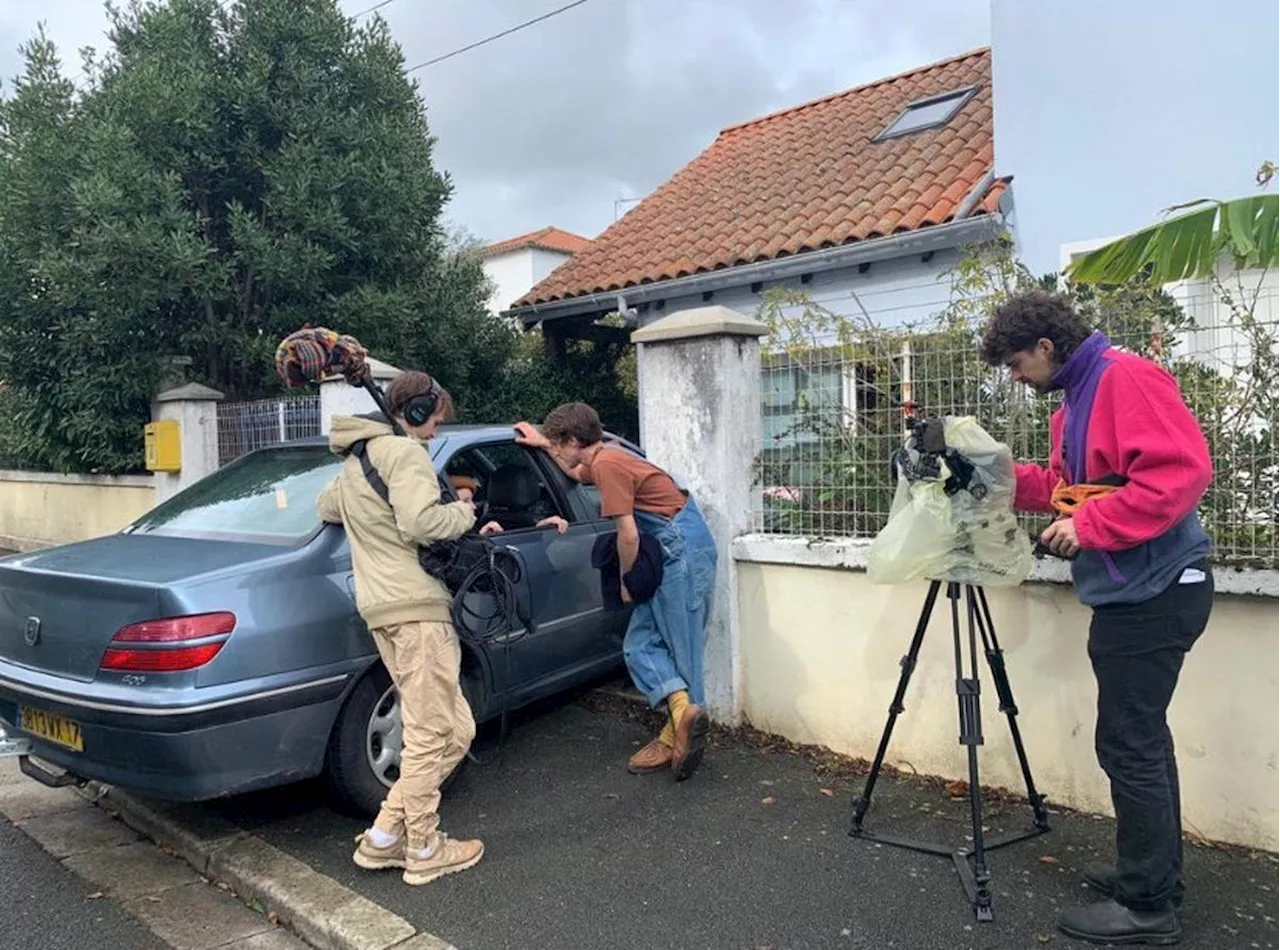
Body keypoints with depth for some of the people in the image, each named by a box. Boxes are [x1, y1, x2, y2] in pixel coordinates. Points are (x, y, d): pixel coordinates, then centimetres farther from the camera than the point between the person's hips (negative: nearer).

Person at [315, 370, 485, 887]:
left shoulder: (355, 460, 24)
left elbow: (326, 505, 40)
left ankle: (384, 838, 16)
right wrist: (464, 512, -4)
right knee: (431, 735, -2)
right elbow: (421, 522, -21)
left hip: (380, 606, 10)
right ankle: (424, 852, 9)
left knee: (453, 731, 13)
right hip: (416, 605, -10)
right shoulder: (404, 451, -8)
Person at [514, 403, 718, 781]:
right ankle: (682, 713, 0)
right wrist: (542, 443, 38)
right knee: (641, 644, 5)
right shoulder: (604, 458, 14)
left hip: (684, 550, -9)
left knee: (682, 647, -6)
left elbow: (628, 535, -17)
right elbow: (577, 473, 41)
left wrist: (626, 581, -2)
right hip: (674, 553, 9)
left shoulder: (608, 463, -15)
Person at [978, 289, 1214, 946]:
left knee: (1128, 745, -3)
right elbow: (1066, 488, 20)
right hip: (1131, 593, 10)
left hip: (1153, 591, -10)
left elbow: (1183, 470, -24)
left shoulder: (1125, 377, -14)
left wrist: (1089, 526, -22)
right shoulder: (1073, 403, 15)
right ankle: (1155, 875, 30)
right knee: (1141, 739, 17)